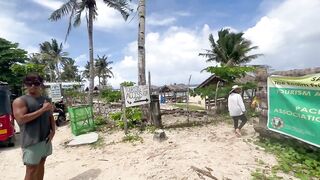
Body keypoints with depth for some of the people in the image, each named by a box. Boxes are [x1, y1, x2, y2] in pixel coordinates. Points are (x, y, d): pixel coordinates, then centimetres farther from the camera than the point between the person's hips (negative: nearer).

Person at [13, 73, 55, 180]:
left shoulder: (45, 100, 10)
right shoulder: (20, 101, -8)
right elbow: (21, 119, -21)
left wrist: (53, 130, -1)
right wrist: (43, 109, -21)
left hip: (46, 139, 6)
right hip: (32, 142, -5)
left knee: (41, 164, 16)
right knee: (31, 169, 2)